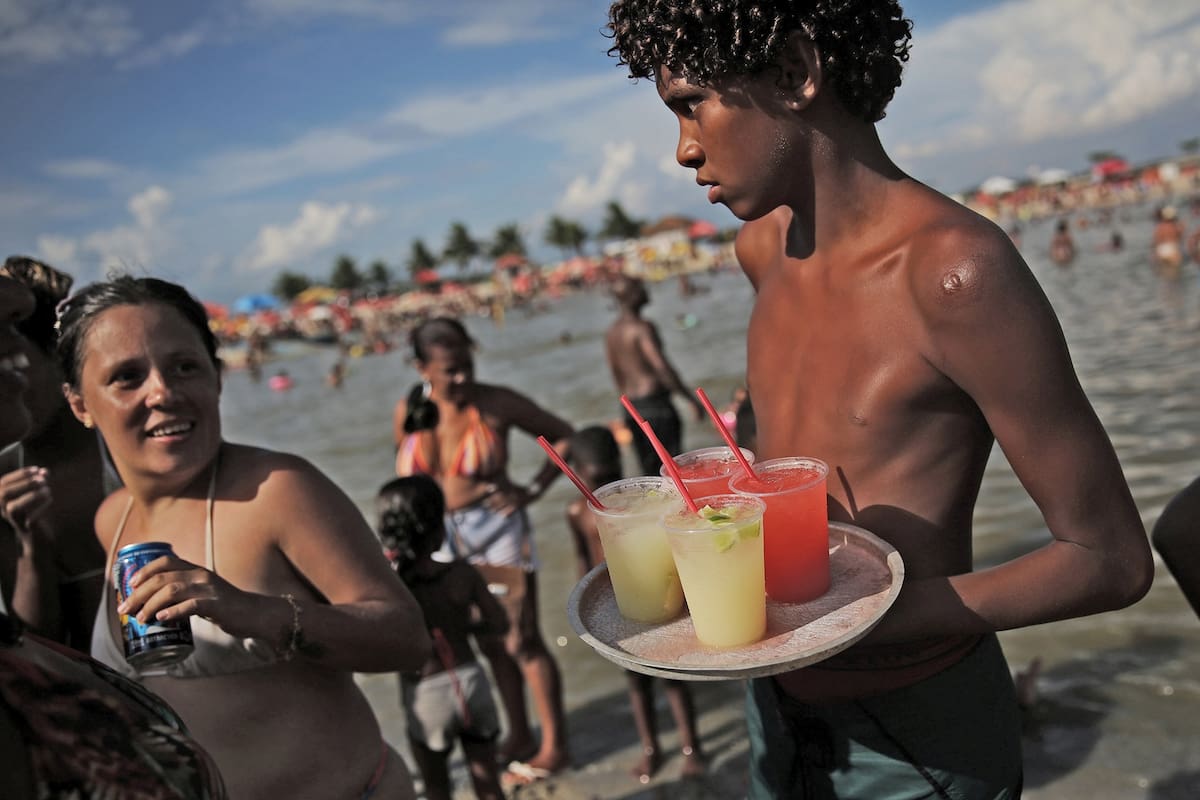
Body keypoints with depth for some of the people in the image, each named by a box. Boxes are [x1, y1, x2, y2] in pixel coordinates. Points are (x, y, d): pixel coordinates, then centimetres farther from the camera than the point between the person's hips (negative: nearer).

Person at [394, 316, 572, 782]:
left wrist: (532, 491, -14)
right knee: (490, 643, 16)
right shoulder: (408, 413, -5)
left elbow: (564, 437, -7)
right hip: (443, 540, 4)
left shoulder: (495, 404, -16)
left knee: (522, 641, 3)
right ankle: (519, 735, 33)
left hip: (498, 533, -4)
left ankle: (554, 746, 17)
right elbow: (405, 475, 9)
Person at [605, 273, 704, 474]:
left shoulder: (610, 333, 10)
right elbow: (662, 369, -19)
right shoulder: (642, 327, -13)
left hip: (630, 407, 8)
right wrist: (692, 399, -14)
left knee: (649, 468, 12)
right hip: (655, 403, -8)